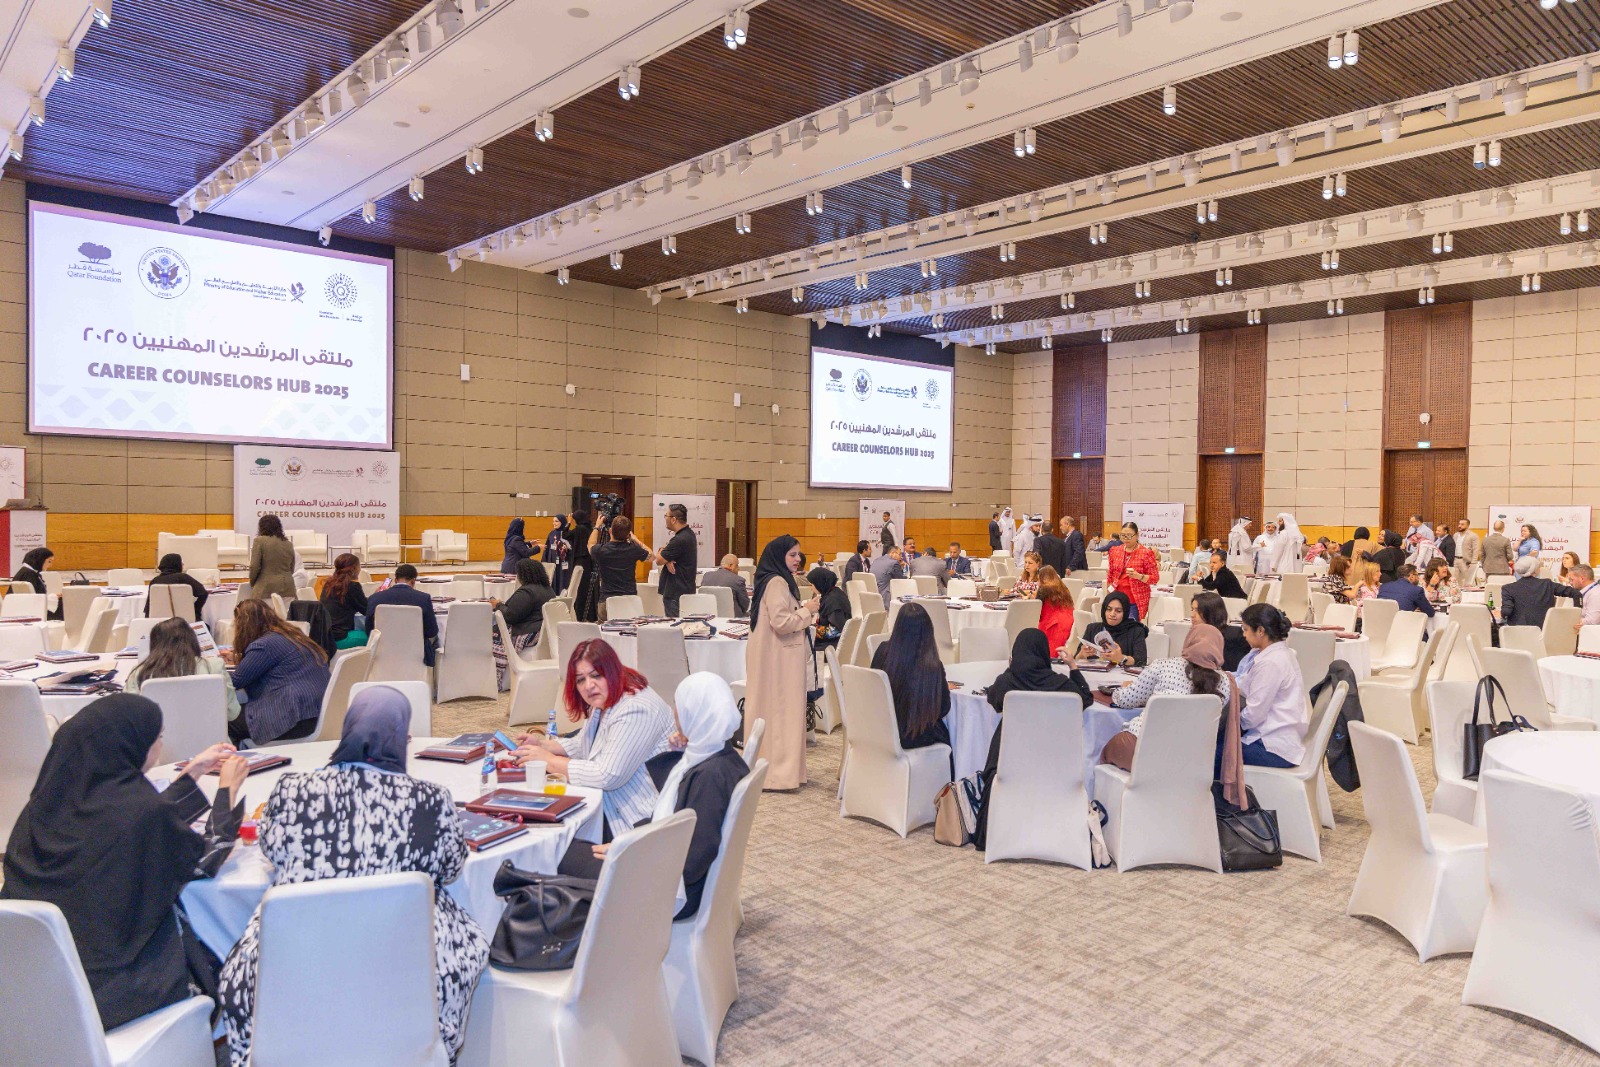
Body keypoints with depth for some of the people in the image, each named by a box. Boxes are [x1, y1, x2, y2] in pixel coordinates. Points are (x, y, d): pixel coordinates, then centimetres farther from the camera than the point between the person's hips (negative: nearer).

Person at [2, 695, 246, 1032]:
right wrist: (228, 788, 6)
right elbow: (208, 860, -5)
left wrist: (193, 772, 20)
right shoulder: (140, 806, -24)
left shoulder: (50, 800, -3)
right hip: (113, 985, -6)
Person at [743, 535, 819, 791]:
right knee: (780, 713, -5)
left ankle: (769, 767, 20)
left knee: (772, 713, 13)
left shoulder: (779, 581, 15)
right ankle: (779, 772, -1)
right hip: (778, 660, -10)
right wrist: (807, 610, -12)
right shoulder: (777, 582, -17)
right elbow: (781, 622, -23)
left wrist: (807, 616, 16)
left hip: (777, 658, 10)